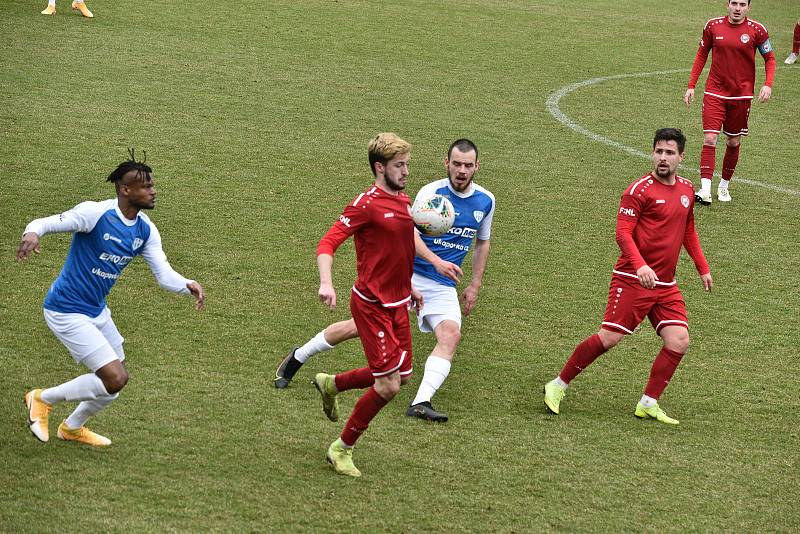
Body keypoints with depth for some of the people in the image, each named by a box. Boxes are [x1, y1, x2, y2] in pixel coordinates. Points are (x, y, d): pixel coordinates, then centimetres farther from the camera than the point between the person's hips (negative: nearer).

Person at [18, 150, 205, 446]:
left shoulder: (146, 230, 0)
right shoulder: (94, 213, -21)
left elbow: (164, 274, -2)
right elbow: (44, 224, -21)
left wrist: (187, 286, -23)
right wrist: (32, 232, -46)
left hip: (97, 311, 8)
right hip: (66, 311, -8)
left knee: (114, 382, 17)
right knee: (115, 379, -15)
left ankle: (73, 427, 44)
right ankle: (43, 399, 5)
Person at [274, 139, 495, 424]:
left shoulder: (486, 200, 5)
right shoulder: (433, 191, -10)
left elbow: (482, 242, 21)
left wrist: (474, 287, 16)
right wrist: (436, 261, -35)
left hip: (443, 286, 3)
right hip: (407, 274, -3)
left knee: (451, 334, -24)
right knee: (361, 326, -5)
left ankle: (421, 403, -28)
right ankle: (297, 358, 17)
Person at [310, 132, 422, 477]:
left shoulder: (404, 202, 10)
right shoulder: (367, 204, -16)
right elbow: (327, 244, -21)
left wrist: (408, 287, 27)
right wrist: (326, 283, -35)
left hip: (397, 304, 9)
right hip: (372, 305, -8)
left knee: (402, 375, 13)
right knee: (388, 385, -10)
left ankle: (331, 384, 35)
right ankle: (342, 449, 8)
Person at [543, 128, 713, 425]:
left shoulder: (687, 190, 13)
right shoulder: (640, 190, -9)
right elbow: (623, 233, -15)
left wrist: (703, 268, 26)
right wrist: (640, 266, -30)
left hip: (666, 285, 6)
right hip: (633, 279, -6)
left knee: (679, 341, -7)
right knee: (609, 338, -10)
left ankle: (648, 404, 3)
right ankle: (558, 386, 6)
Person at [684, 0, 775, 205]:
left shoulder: (757, 30, -5)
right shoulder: (713, 26, -2)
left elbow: (769, 58, 5)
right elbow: (701, 55, 10)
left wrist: (768, 84, -11)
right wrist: (691, 86, 6)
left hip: (742, 94, 0)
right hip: (715, 92, 0)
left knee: (734, 142, 10)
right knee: (710, 139, -12)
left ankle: (724, 185, 27)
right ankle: (705, 190, -17)